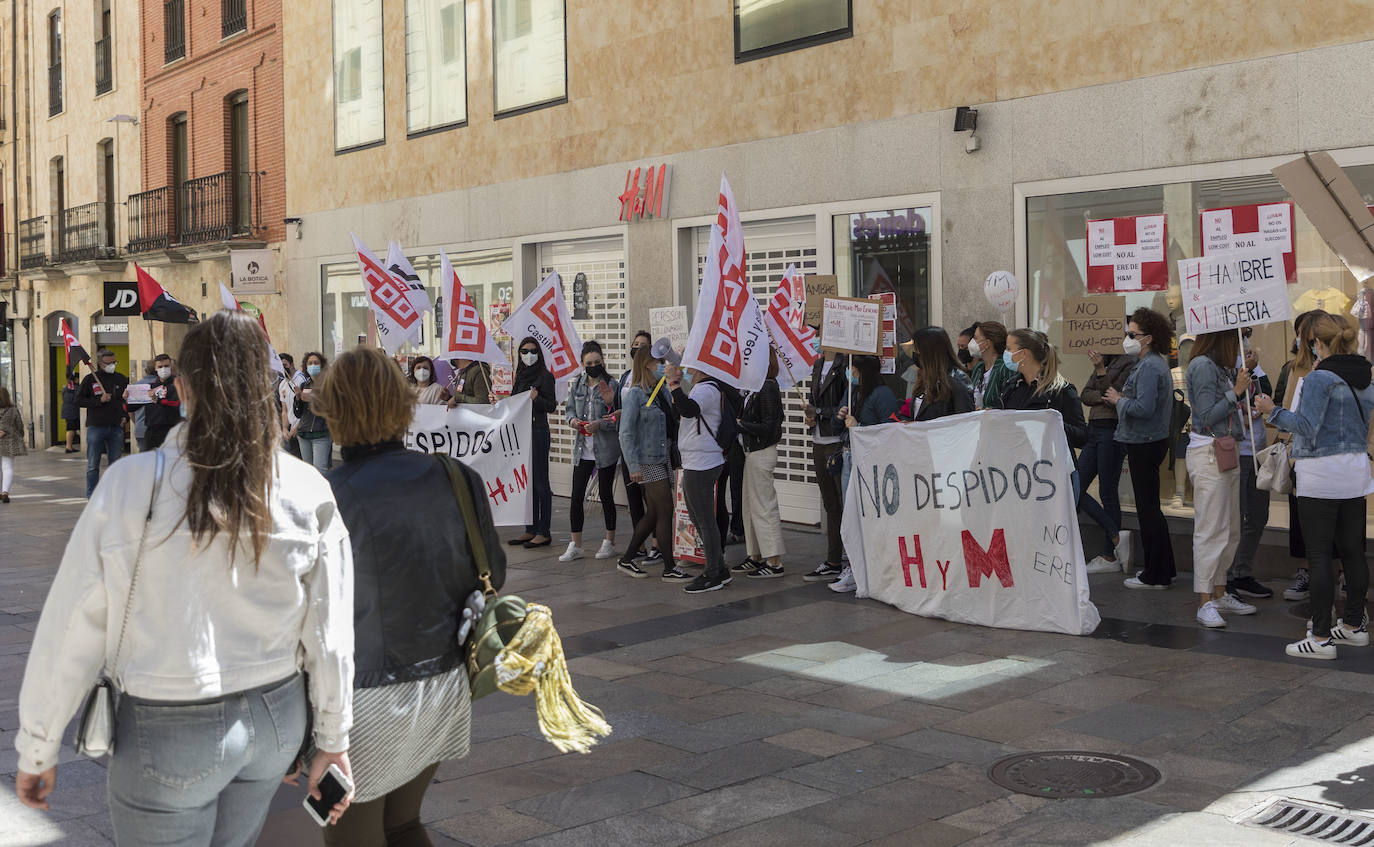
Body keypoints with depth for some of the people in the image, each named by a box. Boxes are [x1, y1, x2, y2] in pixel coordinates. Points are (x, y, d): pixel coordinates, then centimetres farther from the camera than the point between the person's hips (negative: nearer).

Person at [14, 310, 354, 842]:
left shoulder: (133, 484, -16)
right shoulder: (308, 493, -9)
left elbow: (73, 628, -12)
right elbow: (329, 634, -3)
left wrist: (37, 749, 0)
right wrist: (332, 740, 9)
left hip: (171, 731, -3)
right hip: (277, 718, 4)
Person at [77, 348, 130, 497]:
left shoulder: (121, 379, 9)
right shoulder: (90, 379, 0)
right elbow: (79, 400, -1)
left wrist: (125, 416, 6)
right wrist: (99, 401, -13)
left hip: (116, 427, 3)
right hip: (95, 427, -2)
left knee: (114, 464, 6)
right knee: (93, 465, 2)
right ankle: (92, 496, 8)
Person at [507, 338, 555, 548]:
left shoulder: (545, 376, -6)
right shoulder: (520, 376, 16)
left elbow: (552, 406, -10)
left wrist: (537, 398, -27)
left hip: (538, 432, -8)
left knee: (540, 482, -5)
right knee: (526, 482, 10)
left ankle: (544, 532, -1)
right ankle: (530, 530, 16)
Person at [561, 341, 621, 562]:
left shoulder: (611, 385, -8)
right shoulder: (577, 385, 6)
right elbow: (570, 408, 13)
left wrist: (599, 424, -24)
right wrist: (572, 420, -8)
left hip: (606, 449, -4)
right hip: (583, 449, 4)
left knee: (605, 495, 5)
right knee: (577, 496, 3)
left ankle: (610, 542, 20)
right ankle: (575, 546, 10)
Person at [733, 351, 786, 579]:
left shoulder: (767, 388, -17)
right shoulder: (757, 387, 11)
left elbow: (768, 427, -21)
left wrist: (740, 424, -16)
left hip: (762, 453, -10)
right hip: (753, 452, 10)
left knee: (763, 508, -4)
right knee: (750, 506, 16)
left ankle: (774, 563, 1)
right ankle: (755, 557, 25)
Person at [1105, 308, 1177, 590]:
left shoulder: (1150, 366, -18)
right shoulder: (1153, 363, 14)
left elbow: (1144, 407, -25)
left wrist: (1119, 400, -10)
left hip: (1145, 444, -11)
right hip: (1148, 442, 11)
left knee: (1148, 509, -3)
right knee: (1149, 507, 16)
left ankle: (1156, 575, 3)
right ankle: (1163, 568, 25)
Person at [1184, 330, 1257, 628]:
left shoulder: (1222, 367, 16)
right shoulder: (1202, 366, -12)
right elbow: (1208, 416, -18)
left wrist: (1247, 372, 14)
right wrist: (1236, 391, -12)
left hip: (1227, 453, 10)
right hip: (1208, 455, -10)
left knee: (1231, 531, 12)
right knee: (1211, 531, -8)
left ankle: (1220, 594, 21)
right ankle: (1205, 603, -4)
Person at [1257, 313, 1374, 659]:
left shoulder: (1318, 379, -14)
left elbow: (1307, 426, -19)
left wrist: (1274, 412, -7)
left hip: (1322, 476, -8)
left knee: (1319, 554, -5)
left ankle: (1321, 637, -4)